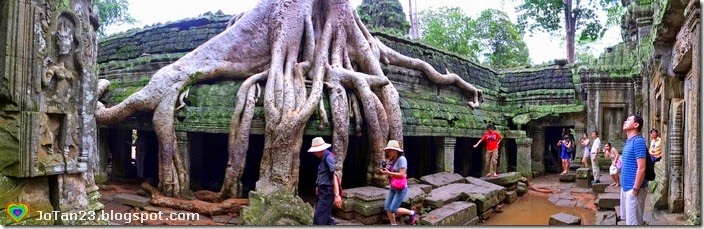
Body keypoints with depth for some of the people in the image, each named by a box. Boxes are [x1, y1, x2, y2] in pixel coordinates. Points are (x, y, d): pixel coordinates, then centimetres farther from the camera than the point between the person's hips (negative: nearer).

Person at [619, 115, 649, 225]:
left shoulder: (638, 141, -16)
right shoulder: (629, 141, 13)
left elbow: (641, 168, -21)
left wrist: (635, 189, -21)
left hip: (633, 188, -9)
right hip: (626, 187, 9)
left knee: (634, 222, -2)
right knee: (629, 219, 17)